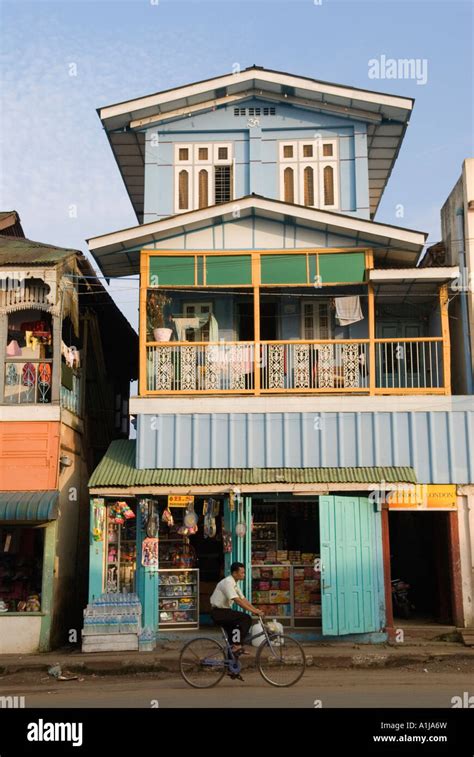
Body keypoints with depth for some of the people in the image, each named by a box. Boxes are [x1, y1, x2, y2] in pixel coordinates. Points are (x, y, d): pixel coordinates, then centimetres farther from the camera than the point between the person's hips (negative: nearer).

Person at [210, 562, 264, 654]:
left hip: (225, 612, 10)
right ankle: (237, 646, -16)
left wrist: (256, 609, -1)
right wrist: (253, 611, -26)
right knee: (246, 618, -19)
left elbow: (243, 599, 10)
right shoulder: (228, 582, -20)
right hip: (218, 612, -10)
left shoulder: (235, 584, 11)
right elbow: (238, 601, -27)